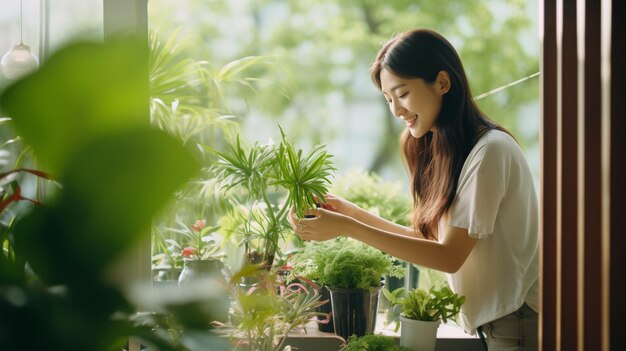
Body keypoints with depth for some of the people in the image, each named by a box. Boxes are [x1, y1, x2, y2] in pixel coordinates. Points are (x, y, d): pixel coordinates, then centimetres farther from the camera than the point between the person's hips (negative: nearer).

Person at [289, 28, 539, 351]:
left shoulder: (489, 150, -17)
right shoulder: (447, 152, 10)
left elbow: (450, 256, -18)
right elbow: (428, 237, 8)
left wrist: (348, 228, -20)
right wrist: (349, 212, 2)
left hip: (521, 324, -8)